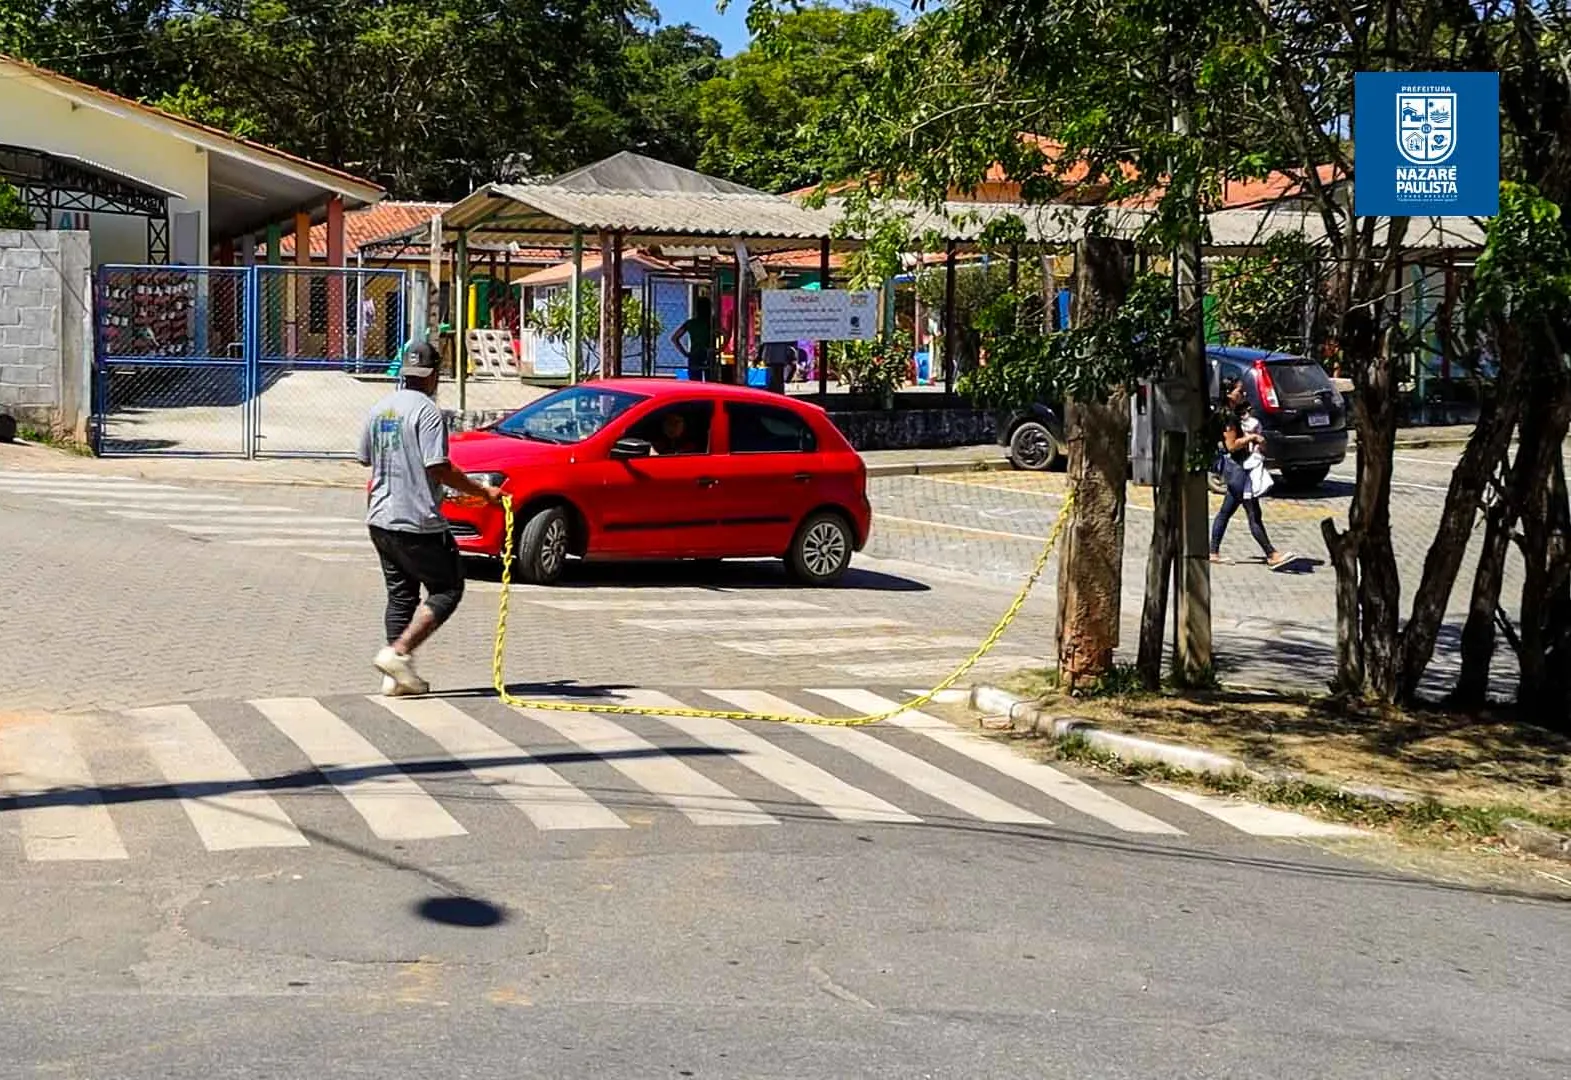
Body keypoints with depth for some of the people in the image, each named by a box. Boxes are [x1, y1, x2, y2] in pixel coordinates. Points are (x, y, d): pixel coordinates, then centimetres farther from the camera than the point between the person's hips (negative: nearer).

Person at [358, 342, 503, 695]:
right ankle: (398, 652, -11)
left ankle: (396, 676, 12)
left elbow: (365, 459, 19)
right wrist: (482, 491, -13)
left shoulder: (379, 409, 9)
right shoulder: (426, 411, -14)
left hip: (381, 519, 8)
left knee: (400, 595, 14)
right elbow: (438, 468, -20)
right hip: (417, 521, -8)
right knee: (447, 589, 2)